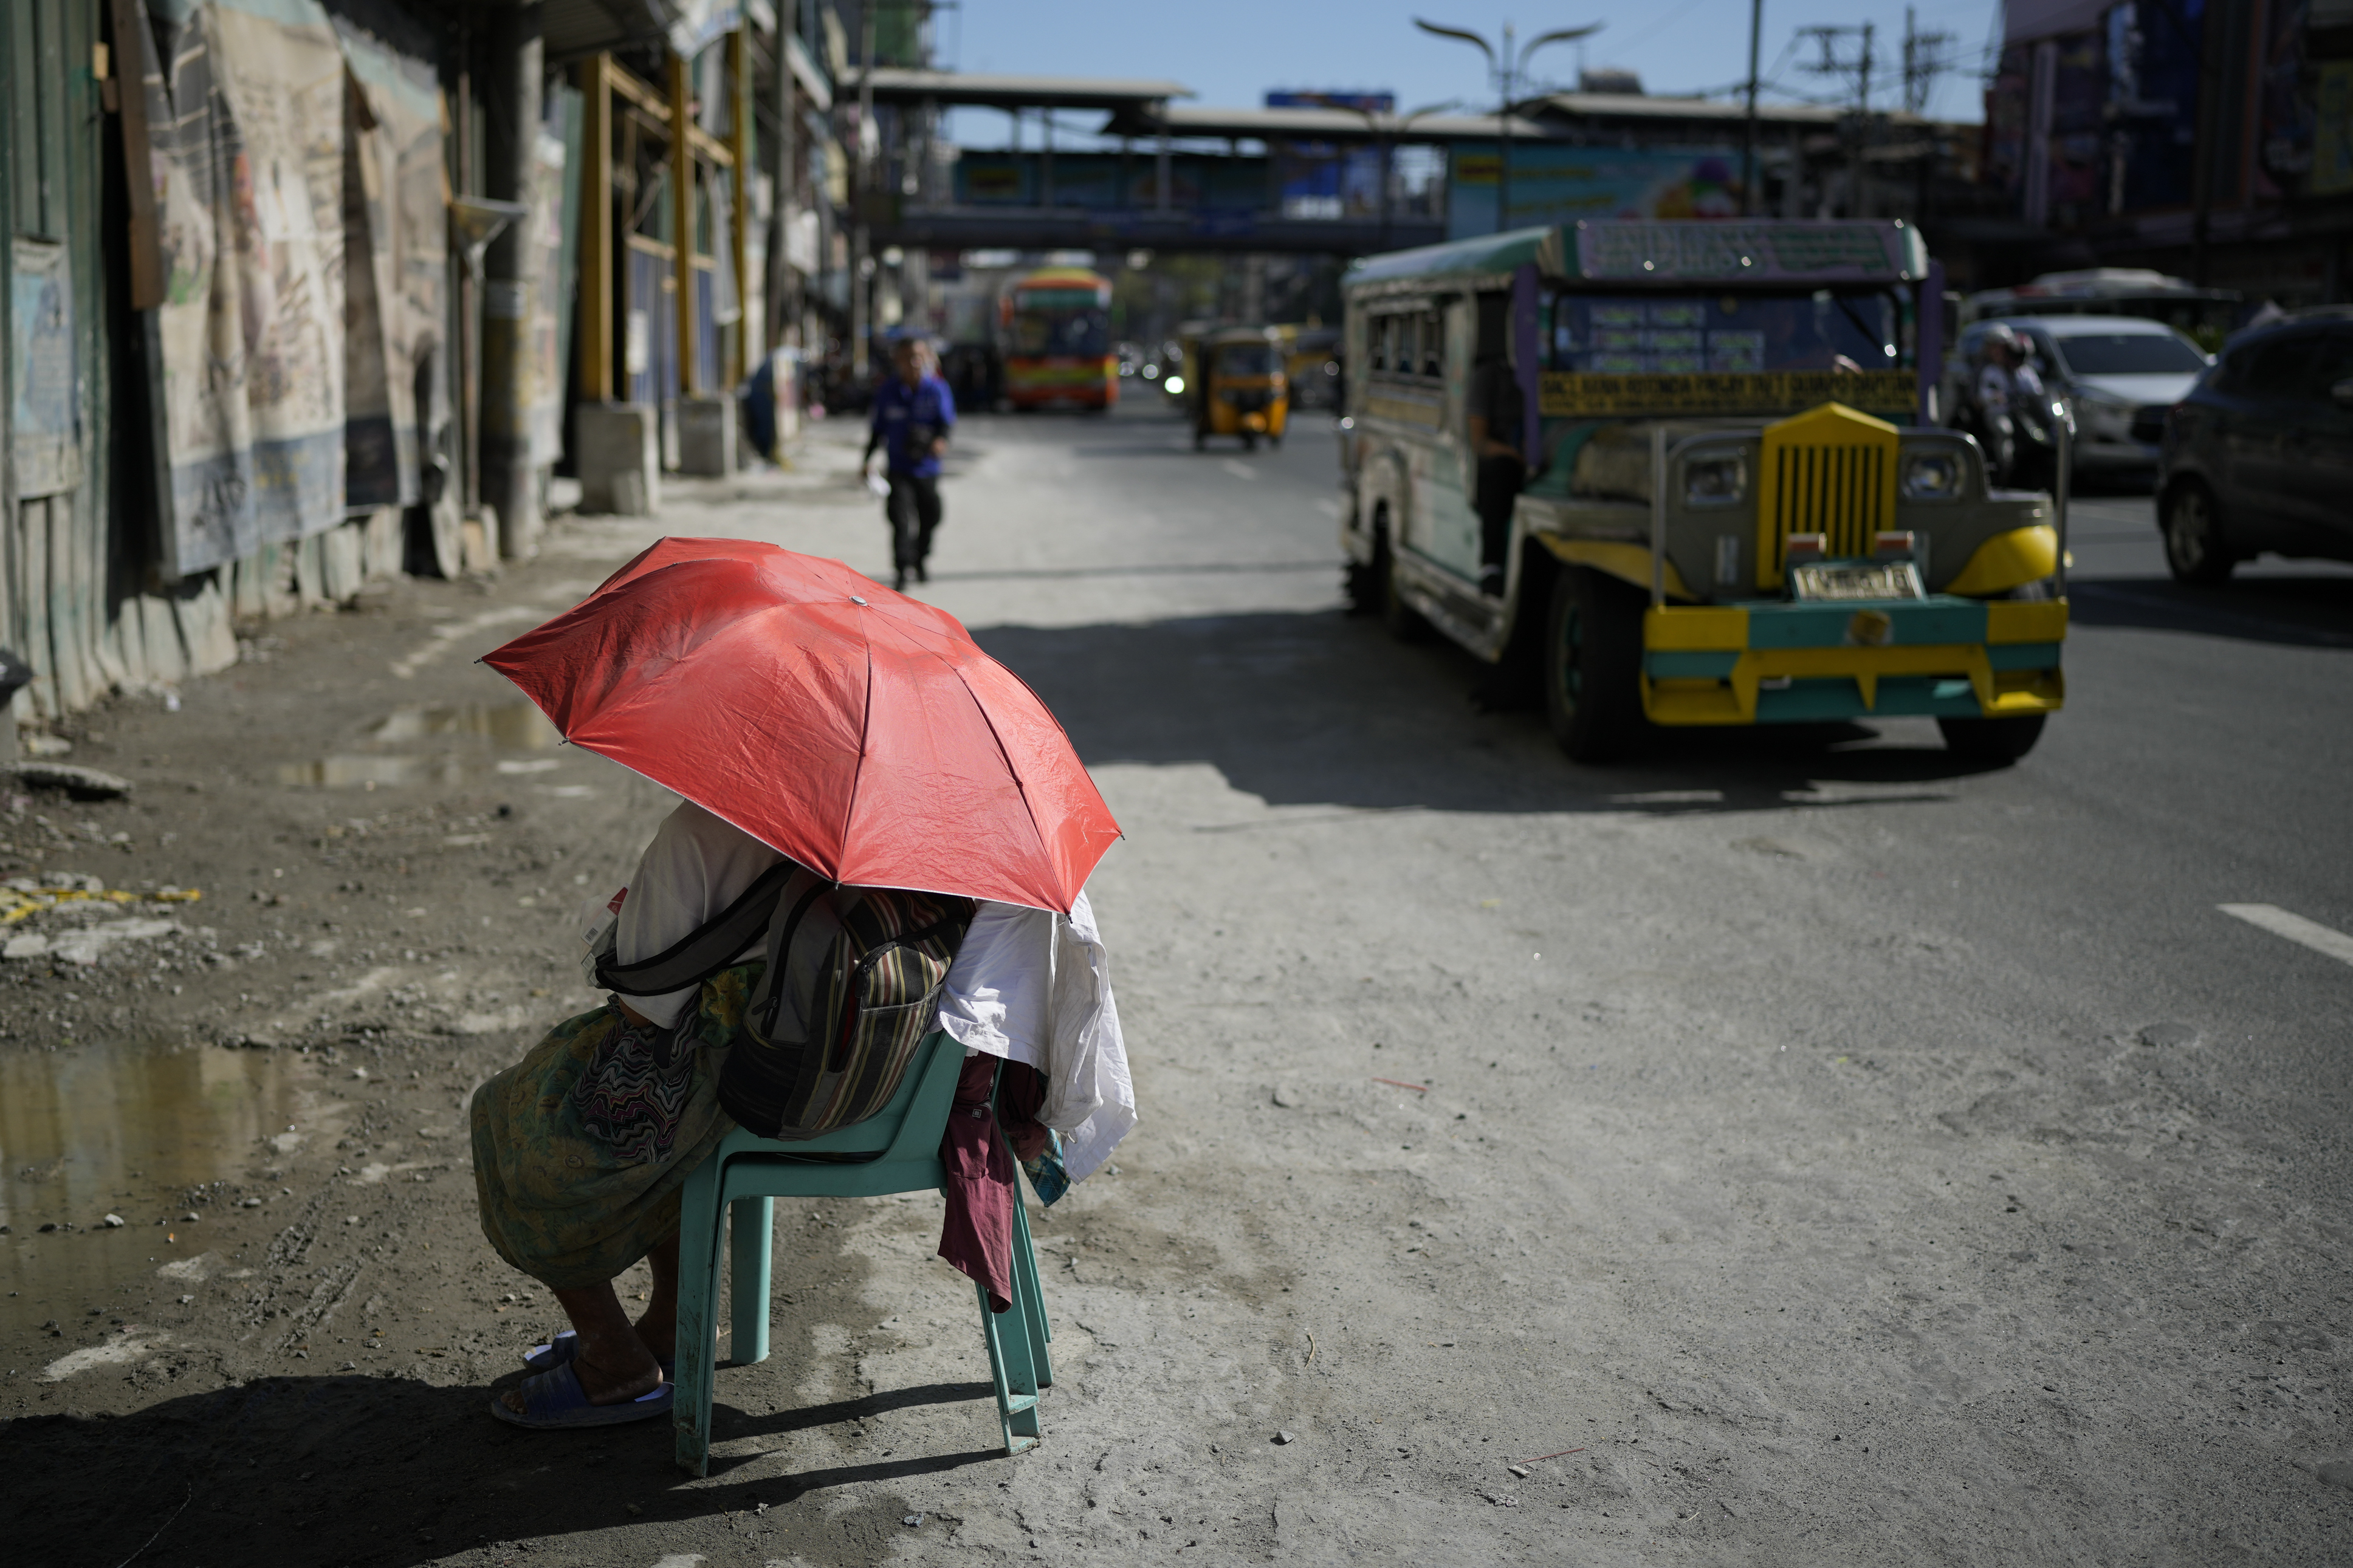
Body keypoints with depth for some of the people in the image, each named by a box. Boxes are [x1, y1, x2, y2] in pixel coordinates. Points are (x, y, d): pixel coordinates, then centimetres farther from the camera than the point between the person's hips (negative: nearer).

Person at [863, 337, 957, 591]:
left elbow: (947, 421, -14)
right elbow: (879, 427, 9)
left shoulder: (937, 390, -6)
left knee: (930, 516, 13)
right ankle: (902, 571, -10)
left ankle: (922, 559, 39)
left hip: (927, 468, 1)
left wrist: (940, 440, -35)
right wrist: (868, 458, 10)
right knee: (901, 518, -14)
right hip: (898, 468, -1)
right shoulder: (887, 392, -2)